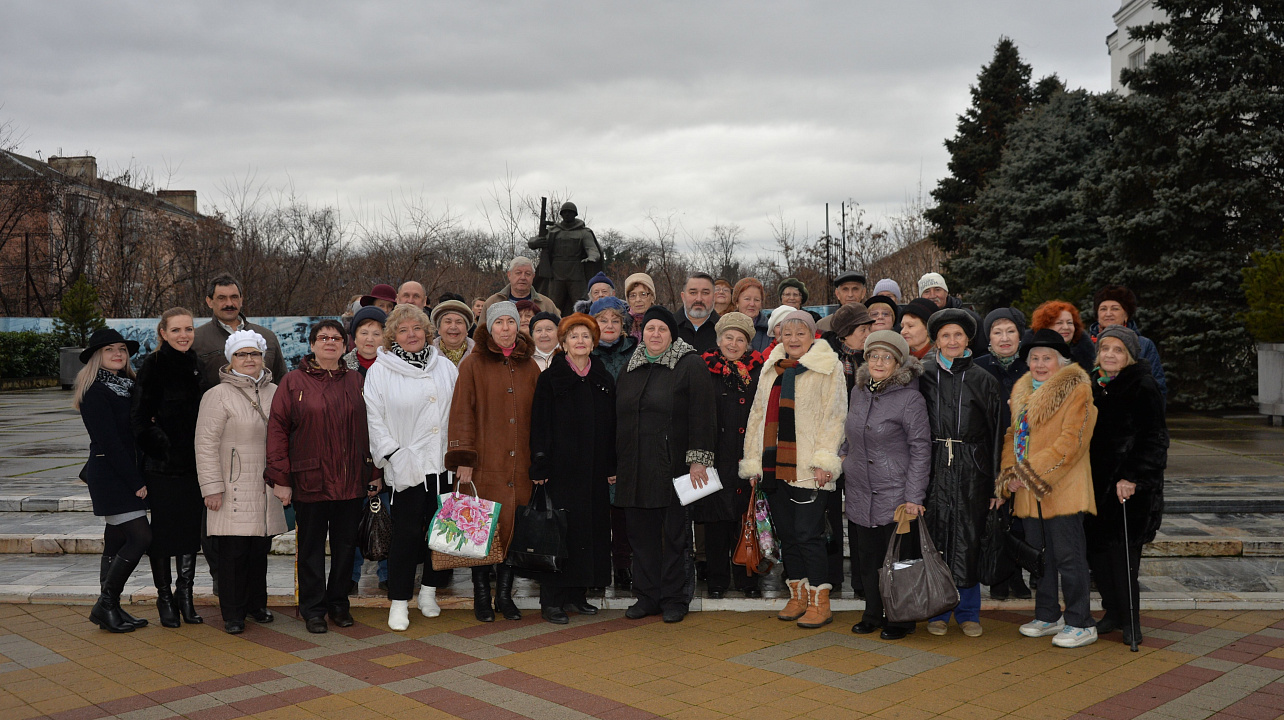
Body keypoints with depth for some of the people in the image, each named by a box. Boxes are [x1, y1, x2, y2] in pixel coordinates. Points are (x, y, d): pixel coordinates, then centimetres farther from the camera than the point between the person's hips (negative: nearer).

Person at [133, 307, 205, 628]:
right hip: (161, 466, -4)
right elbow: (140, 418, -10)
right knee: (163, 530, 3)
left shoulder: (199, 365, 8)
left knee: (191, 528, 9)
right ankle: (164, 597, 16)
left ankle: (185, 595, 19)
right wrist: (160, 444, -14)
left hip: (194, 465, 4)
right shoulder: (153, 366, -7)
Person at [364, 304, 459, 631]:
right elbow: (375, 420, -2)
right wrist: (394, 454, -11)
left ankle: (429, 590, 25)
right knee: (406, 532, -1)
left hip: (443, 463, 3)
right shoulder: (380, 372, 0)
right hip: (406, 466, -3)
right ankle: (399, 601, 11)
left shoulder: (445, 367, 10)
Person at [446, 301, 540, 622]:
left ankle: (505, 595, 17)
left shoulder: (530, 367, 12)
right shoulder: (473, 365, 1)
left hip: (520, 464, 3)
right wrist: (463, 459, -9)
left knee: (514, 528, 4)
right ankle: (481, 596, 13)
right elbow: (462, 413, -2)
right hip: (484, 464, -3)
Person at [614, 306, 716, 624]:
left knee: (674, 532, 2)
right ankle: (646, 597, 19)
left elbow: (701, 415, -9)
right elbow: (620, 416, 19)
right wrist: (615, 465, 15)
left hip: (672, 466, -5)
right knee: (641, 532, 8)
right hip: (635, 468, 5)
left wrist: (698, 459, -16)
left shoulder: (691, 365, -3)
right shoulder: (631, 368, 15)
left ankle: (673, 599, 13)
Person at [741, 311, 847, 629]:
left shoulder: (828, 367, -1)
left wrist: (824, 459, -14)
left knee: (808, 534, -7)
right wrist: (754, 460, 14)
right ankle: (798, 596, 21)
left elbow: (833, 416, -7)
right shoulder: (771, 369, 17)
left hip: (806, 468, -6)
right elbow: (758, 415, 19)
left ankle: (820, 603, 2)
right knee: (787, 534, 11)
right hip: (774, 466, 6)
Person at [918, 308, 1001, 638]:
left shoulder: (983, 379, 5)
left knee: (968, 537, 4)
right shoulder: (922, 374, 4)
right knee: (935, 534, 1)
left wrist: (996, 481, 0)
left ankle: (968, 611, 18)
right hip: (933, 465, 0)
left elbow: (995, 431, 4)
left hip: (971, 469, 0)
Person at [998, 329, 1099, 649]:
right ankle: (1048, 616, 25)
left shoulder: (1077, 392, -8)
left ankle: (1080, 623, 5)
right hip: (1028, 492, 7)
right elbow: (1013, 433, 18)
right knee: (1039, 555, 14)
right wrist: (1011, 472, 3)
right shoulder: (1021, 392, 16)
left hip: (1063, 489, -7)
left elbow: (1071, 441, -16)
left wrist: (1033, 471, -17)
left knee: (1068, 555, -4)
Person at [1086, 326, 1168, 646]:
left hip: (1131, 485, -6)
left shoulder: (1143, 387, -8)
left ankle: (1129, 619, 6)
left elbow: (1154, 439, -12)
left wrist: (1132, 477, -18)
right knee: (1095, 548, 6)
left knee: (1120, 550, -7)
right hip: (1097, 482, 6)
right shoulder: (1094, 386, 12)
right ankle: (1113, 612, 21)